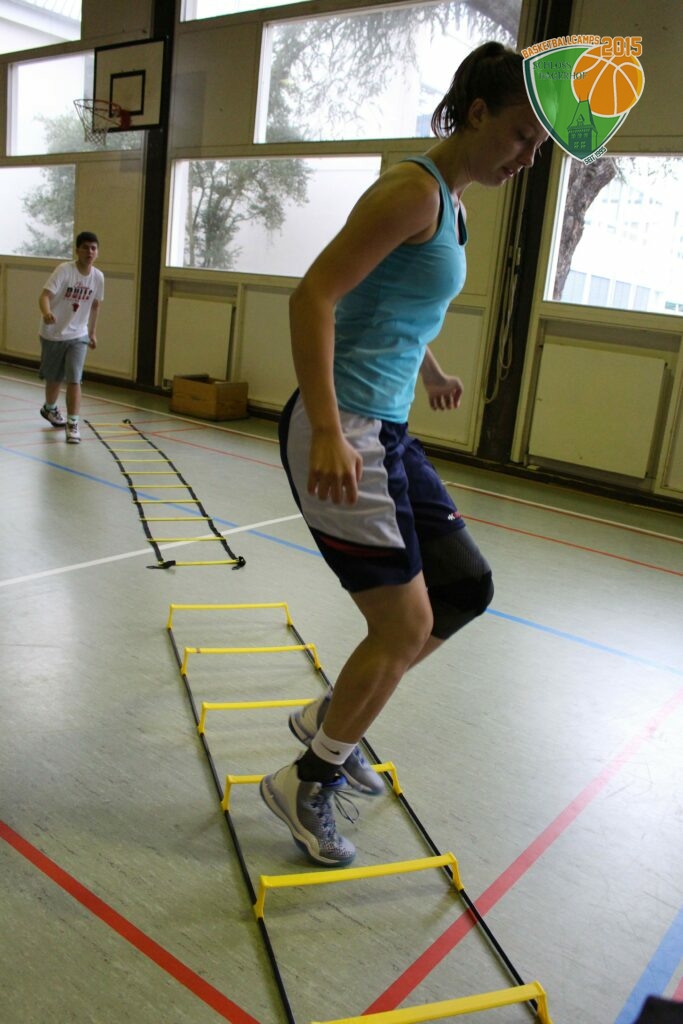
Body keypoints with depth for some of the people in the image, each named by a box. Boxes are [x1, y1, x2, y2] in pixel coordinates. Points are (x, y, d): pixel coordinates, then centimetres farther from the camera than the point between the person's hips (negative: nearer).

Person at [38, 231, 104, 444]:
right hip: (52, 334, -2)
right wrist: (46, 313, -49)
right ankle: (50, 408, 43)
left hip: (78, 336, 2)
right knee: (54, 378, 15)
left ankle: (72, 424, -7)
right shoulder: (64, 270, -18)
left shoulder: (98, 277, -3)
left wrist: (92, 332, 19)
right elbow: (45, 295, -28)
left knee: (74, 379, -12)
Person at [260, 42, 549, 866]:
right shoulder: (414, 189, -12)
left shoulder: (451, 204, 17)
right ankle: (307, 784, 19)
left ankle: (330, 719, 28)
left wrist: (431, 373, 43)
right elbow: (314, 294, -22)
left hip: (386, 434, 10)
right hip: (342, 435, -10)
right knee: (405, 625, -3)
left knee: (466, 589, 13)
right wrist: (327, 432, -30)